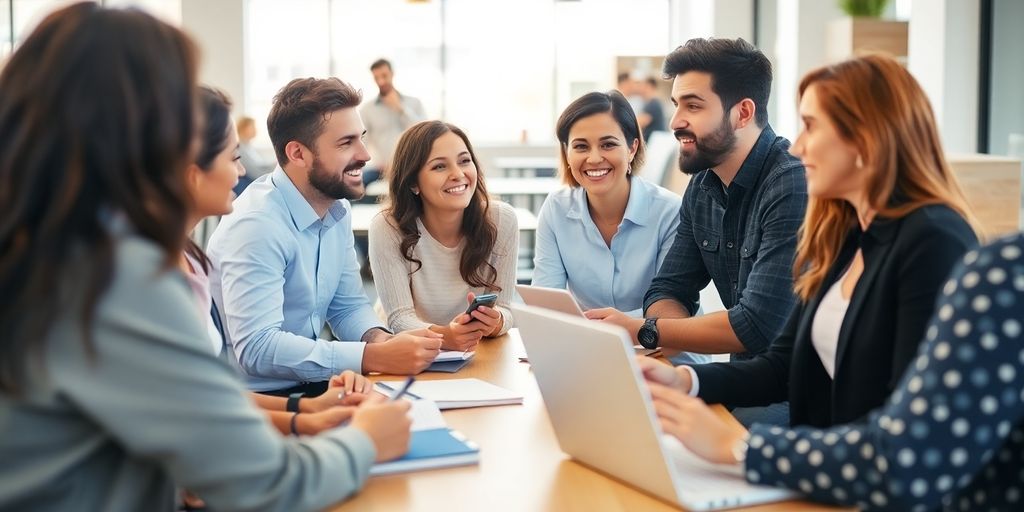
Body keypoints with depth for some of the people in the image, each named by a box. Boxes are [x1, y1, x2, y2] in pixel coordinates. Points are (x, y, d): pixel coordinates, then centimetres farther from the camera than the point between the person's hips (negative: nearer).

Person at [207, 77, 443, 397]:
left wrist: (378, 338, -11)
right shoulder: (256, 224, -22)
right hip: (259, 398, -8)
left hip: (312, 385, 8)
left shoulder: (337, 209, 5)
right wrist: (375, 357, -31)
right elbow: (257, 348, -29)